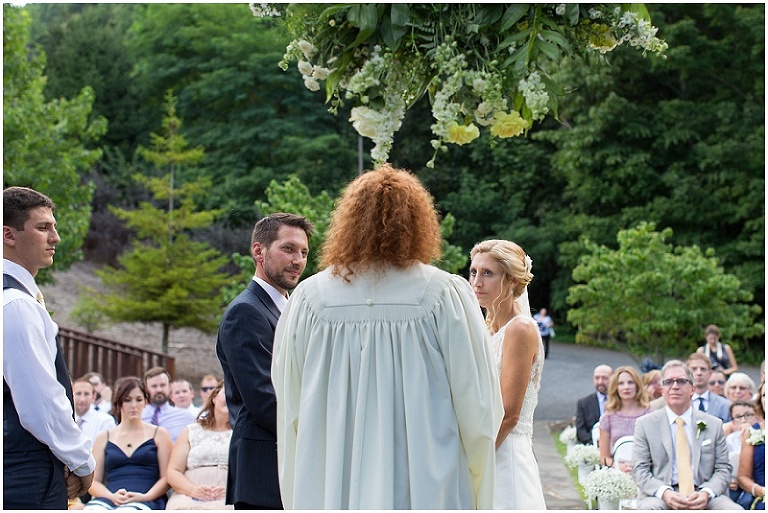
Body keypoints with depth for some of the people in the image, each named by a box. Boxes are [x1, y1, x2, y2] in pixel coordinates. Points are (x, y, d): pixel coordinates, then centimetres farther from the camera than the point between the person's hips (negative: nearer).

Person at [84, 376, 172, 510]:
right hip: (109, 500, 2)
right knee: (92, 509, -38)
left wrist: (145, 497, -11)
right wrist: (112, 496, -8)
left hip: (146, 502, -2)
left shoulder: (159, 434, 18)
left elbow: (167, 477, 9)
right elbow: (93, 481, 14)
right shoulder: (104, 438, 23)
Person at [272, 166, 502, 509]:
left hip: (330, 491, 2)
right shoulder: (446, 294, -7)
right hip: (424, 489, -2)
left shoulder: (309, 297, -2)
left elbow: (289, 407, 4)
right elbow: (477, 404, -5)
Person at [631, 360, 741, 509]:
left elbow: (723, 469, 11)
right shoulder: (645, 424, 10)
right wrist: (664, 492, -17)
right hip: (660, 496, -2)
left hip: (701, 496, 2)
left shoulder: (713, 424, 14)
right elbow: (640, 470, 3)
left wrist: (706, 493, -11)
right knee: (648, 508, -36)